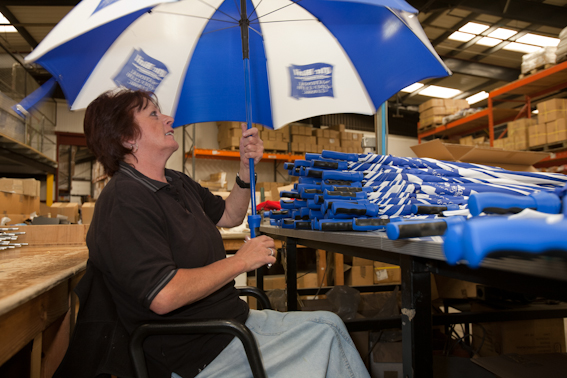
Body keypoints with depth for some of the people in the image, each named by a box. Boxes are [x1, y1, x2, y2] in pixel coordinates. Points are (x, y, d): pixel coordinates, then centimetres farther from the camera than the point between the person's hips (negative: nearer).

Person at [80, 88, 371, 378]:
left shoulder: (177, 183, 11)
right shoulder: (123, 202, -21)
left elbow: (229, 216, 21)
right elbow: (163, 297, -29)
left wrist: (246, 168, 5)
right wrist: (242, 261, -19)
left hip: (234, 321, 9)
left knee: (328, 326, 3)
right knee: (327, 333, -9)